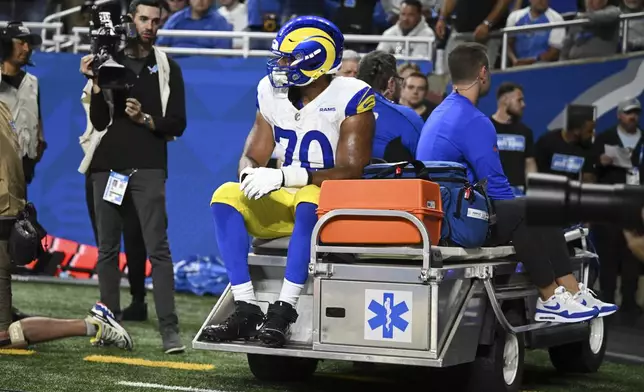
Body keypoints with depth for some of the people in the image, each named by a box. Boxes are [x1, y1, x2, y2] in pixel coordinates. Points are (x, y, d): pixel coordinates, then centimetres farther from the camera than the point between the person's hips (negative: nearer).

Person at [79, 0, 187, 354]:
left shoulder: (167, 69, 9)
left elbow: (177, 124, 5)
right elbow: (99, 122, 2)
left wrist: (146, 119, -11)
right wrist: (96, 85, -12)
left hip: (148, 168, -2)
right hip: (107, 166, 2)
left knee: (158, 248, -9)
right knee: (107, 248, 6)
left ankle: (169, 329, -13)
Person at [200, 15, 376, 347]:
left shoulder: (351, 97, -13)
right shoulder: (271, 93, 5)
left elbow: (351, 172, -21)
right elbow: (252, 157, 8)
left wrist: (284, 176, -31)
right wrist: (251, 175, -19)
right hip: (283, 202, 6)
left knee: (309, 199, -38)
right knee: (226, 196, -19)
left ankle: (283, 312, -38)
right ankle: (246, 310, -25)